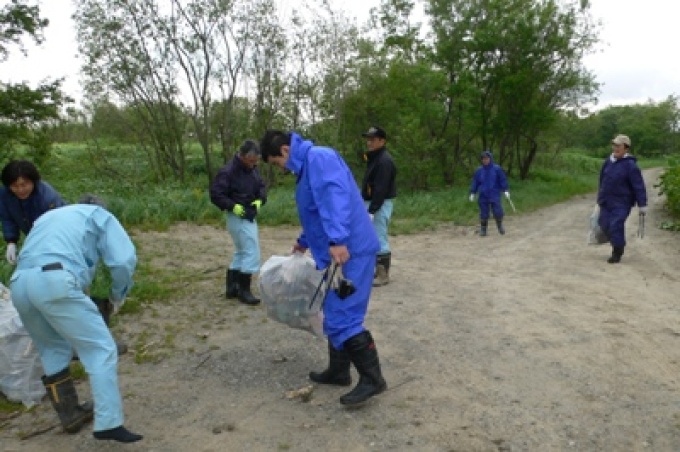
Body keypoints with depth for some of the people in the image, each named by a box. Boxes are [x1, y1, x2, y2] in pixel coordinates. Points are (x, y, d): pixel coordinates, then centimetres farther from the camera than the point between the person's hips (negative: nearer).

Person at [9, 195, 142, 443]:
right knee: (101, 350, 0)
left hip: (19, 284, 7)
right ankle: (108, 424, -6)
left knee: (52, 351, 24)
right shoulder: (99, 215, 21)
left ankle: (70, 414, 32)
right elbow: (124, 259, 6)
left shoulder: (48, 216, 38)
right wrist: (118, 294, 20)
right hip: (55, 281, -7)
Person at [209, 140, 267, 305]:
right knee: (251, 252, -9)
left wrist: (260, 200, -5)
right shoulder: (227, 172, -18)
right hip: (238, 217, -9)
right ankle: (244, 290, 2)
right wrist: (233, 206, -25)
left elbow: (261, 187, 15)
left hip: (249, 216, 9)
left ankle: (232, 287, 27)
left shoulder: (253, 169, 5)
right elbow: (215, 194, -18)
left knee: (241, 252, 16)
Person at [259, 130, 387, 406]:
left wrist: (337, 240, -37)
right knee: (335, 314, 16)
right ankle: (338, 371, 28)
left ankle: (372, 379, -1)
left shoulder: (318, 157, -10)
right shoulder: (306, 166, 22)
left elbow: (335, 196, -28)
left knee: (343, 317, -10)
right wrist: (304, 241, 46)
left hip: (349, 251, -11)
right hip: (340, 251, 11)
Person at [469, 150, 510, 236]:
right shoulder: (479, 171, 5)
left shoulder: (497, 169, 0)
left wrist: (505, 190, -3)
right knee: (483, 214, 3)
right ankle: (483, 229, 16)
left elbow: (503, 180, 3)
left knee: (498, 212, -5)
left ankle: (500, 225, 22)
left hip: (495, 196, -1)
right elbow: (475, 182, 10)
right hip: (483, 196, 2)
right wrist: (472, 193, 7)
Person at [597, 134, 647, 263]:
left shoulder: (630, 165, -13)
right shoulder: (608, 161, 6)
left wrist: (642, 205, -14)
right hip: (606, 202, 6)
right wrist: (600, 197, 24)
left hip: (622, 203, -6)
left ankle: (617, 253, 6)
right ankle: (618, 245, 30)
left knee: (616, 226, -11)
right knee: (604, 224, 4)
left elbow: (639, 186, -13)